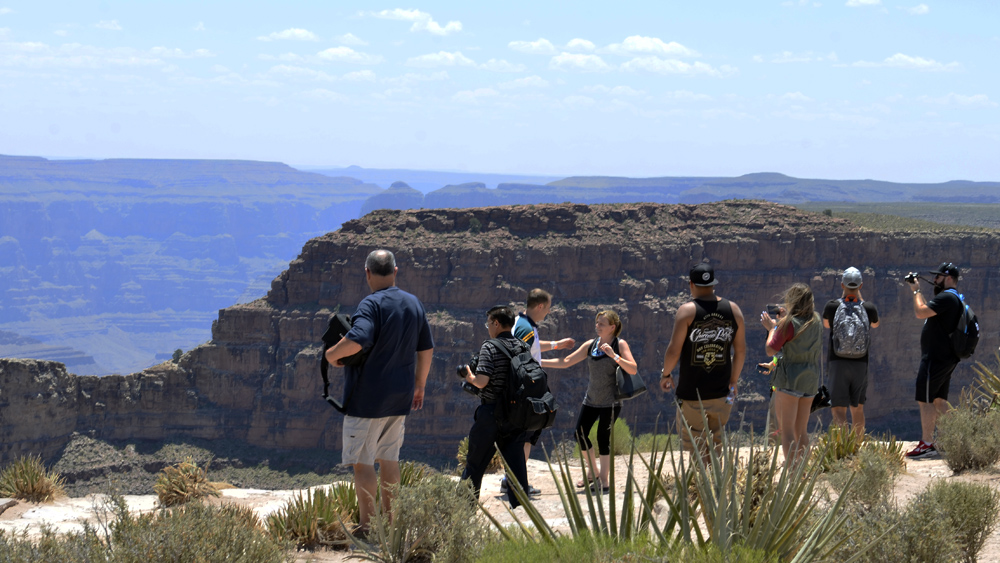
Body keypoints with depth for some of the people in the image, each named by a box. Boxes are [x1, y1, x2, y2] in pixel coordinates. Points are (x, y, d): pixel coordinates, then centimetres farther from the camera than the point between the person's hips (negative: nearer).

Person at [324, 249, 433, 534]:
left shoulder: (372, 305, -16)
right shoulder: (414, 304, 8)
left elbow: (357, 341, -33)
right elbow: (426, 350, 15)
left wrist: (332, 353, -14)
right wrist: (419, 385, 25)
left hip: (367, 398, -7)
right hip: (400, 397, 7)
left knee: (362, 461, -1)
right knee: (389, 458, 16)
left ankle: (366, 525, -1)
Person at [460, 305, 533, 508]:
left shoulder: (490, 347, -11)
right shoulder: (523, 348, 6)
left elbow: (482, 381, -20)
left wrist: (470, 377, 0)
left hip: (491, 413, -5)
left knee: (475, 464, 9)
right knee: (516, 465, 5)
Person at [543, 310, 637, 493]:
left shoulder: (620, 344, -6)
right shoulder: (591, 345, 7)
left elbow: (633, 369, -17)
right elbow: (565, 362, 8)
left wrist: (614, 356, -27)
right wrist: (538, 362, 1)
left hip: (610, 402, -5)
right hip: (591, 400, 5)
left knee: (603, 438, -8)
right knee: (580, 434, 1)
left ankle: (604, 480, 3)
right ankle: (594, 472, 21)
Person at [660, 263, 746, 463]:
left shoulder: (687, 310, -11)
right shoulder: (733, 309, 3)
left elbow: (674, 351, -13)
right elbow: (741, 351, 8)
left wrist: (666, 374, 5)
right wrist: (733, 381, 21)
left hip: (692, 394, -4)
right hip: (721, 393, 4)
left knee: (697, 450, 2)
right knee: (715, 448, 17)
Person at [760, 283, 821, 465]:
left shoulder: (789, 323, -12)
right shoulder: (816, 322, 8)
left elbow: (770, 350, -12)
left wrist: (772, 327, 4)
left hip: (790, 377, -7)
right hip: (810, 379, 7)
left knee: (787, 430, -4)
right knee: (801, 431, 15)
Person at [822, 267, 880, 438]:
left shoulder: (832, 306, -7)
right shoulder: (869, 308, -3)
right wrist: (860, 299, 27)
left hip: (838, 363, -2)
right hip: (860, 364, 2)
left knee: (838, 409, -7)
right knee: (858, 408, 17)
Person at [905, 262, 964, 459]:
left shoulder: (946, 298, -17)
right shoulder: (956, 299, 18)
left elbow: (920, 313, -21)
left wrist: (916, 291, -11)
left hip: (936, 358, -11)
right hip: (947, 359, 11)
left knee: (924, 400, -9)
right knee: (939, 400, 15)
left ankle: (927, 444, -11)